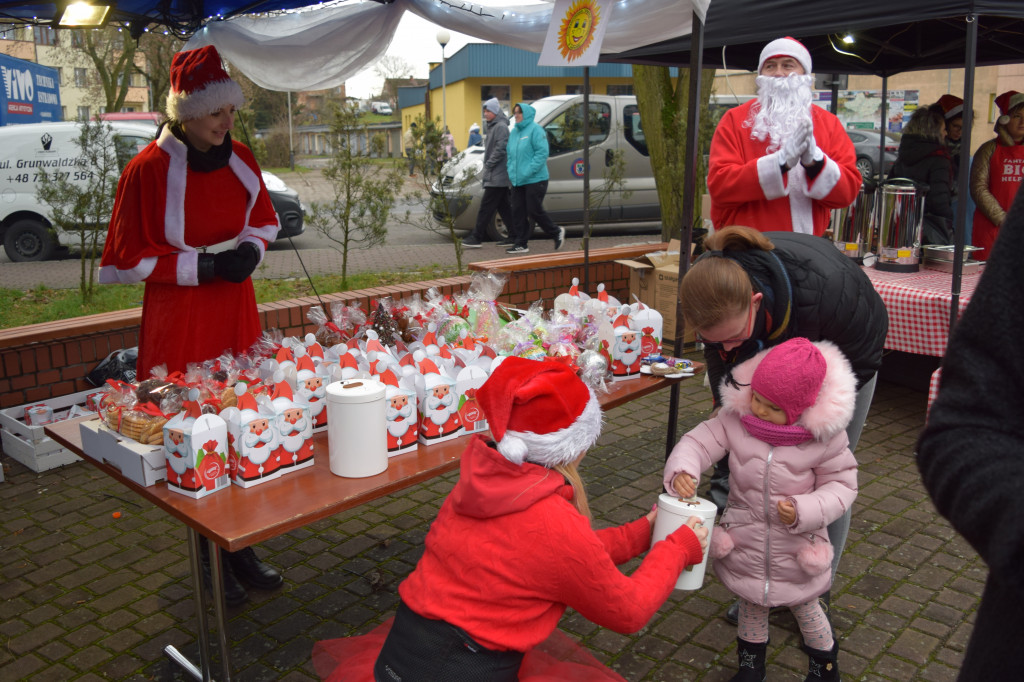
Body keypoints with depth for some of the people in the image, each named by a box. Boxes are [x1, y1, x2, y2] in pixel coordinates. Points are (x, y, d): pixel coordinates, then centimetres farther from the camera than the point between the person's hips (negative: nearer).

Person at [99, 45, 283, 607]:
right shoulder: (147, 170, -12)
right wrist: (202, 266, -16)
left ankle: (239, 547, 26)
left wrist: (250, 247, -2)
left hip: (236, 312, 5)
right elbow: (126, 259, -8)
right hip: (179, 322, -5)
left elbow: (263, 218, 20)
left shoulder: (238, 159, 5)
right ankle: (211, 559, 20)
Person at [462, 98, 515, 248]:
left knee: (486, 206, -8)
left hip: (497, 177, -10)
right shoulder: (493, 126, 19)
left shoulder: (501, 127, -12)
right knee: (503, 206, 10)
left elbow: (501, 149, -20)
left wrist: (489, 164, -16)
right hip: (496, 175, 10)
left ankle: (476, 237, -6)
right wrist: (487, 166, 15)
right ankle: (514, 236, 14)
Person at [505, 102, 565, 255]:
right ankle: (521, 244, 11)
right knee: (518, 212, 4)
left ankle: (557, 232, 16)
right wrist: (511, 172, 7)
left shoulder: (535, 130, -8)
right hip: (517, 181, 8)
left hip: (535, 180, -8)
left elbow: (542, 153, -16)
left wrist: (527, 172, -21)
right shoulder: (514, 132, 16)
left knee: (534, 211, -5)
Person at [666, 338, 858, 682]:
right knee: (751, 604, 23)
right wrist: (681, 471, -39)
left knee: (804, 605, 23)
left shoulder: (824, 435, -22)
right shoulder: (735, 418, -18)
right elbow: (698, 442, -17)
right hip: (745, 544, 2)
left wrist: (804, 512, -29)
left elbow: (842, 484, -13)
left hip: (797, 549, -1)